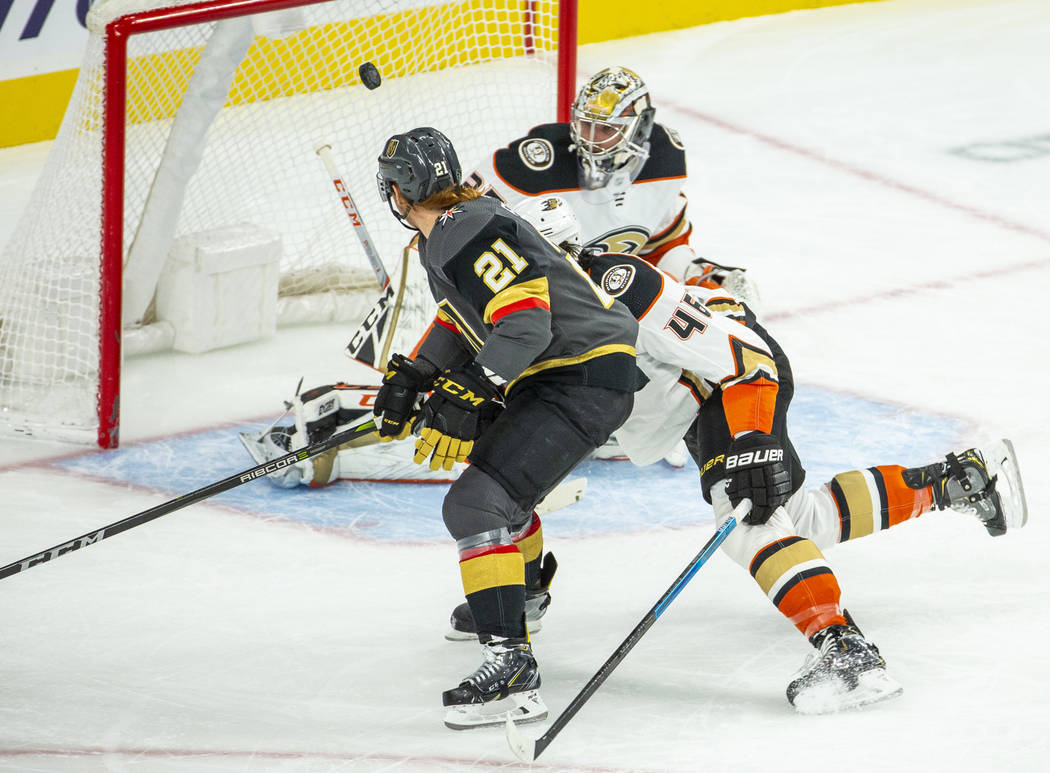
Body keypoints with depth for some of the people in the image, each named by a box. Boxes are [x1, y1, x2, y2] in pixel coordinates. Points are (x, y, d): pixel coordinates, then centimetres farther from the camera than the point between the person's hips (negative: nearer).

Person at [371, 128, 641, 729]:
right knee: (487, 455, 33)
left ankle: (511, 667, -27)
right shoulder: (444, 235, 14)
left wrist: (464, 395, -30)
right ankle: (523, 593, 53)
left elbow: (525, 322, -28)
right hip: (549, 376, 11)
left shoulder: (471, 233, -20)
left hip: (587, 379, -11)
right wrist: (412, 378, 24)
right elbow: (462, 316, 29)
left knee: (477, 504, -20)